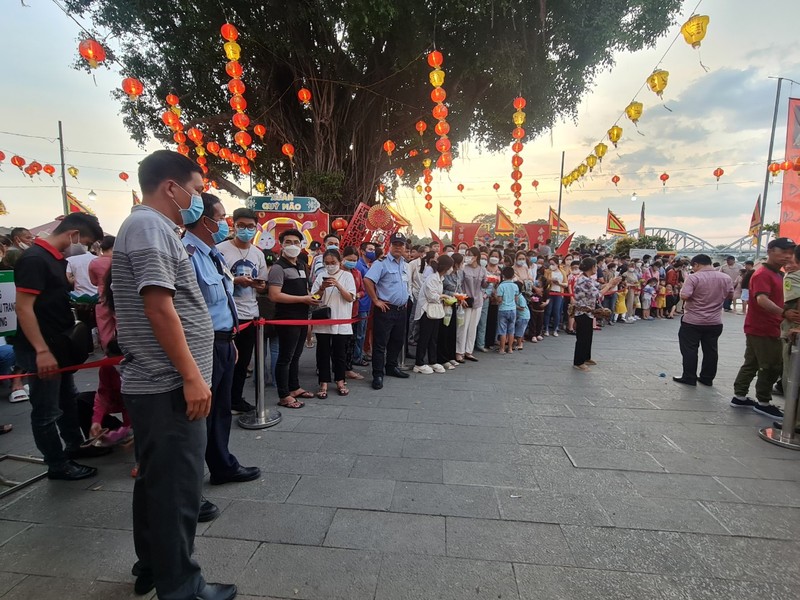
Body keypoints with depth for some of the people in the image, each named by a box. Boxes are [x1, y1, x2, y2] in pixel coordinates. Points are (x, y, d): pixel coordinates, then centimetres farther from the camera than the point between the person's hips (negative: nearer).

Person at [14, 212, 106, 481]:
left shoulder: (58, 258, 8)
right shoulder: (34, 258, -20)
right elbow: (23, 308, -24)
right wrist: (41, 351, -26)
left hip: (59, 345, 10)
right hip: (40, 351, -10)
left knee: (67, 399, 21)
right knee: (46, 409, 4)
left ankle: (74, 445, 38)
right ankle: (57, 464, 17)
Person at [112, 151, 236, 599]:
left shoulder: (149, 226, 18)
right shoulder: (151, 227, -14)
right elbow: (159, 307, -22)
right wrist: (192, 376, -21)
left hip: (154, 382, 10)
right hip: (169, 384, -10)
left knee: (157, 480, 19)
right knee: (177, 485, 2)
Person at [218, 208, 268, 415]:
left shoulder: (258, 254, 11)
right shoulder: (221, 249, -7)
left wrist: (257, 284, -7)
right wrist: (236, 280, -21)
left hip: (251, 314, 6)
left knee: (244, 360, 14)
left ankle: (236, 399, 28)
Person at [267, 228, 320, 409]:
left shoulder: (302, 265, 14)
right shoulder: (278, 267, -12)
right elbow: (274, 295, -22)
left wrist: (312, 297, 8)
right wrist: (303, 299, -19)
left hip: (302, 317, 8)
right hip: (287, 319, -8)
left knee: (296, 356, 18)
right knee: (285, 357, 0)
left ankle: (294, 388, 30)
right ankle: (284, 396, 9)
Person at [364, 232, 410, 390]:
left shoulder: (404, 264, 13)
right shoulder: (382, 263, -12)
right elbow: (367, 280, -23)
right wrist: (376, 301, -18)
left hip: (401, 310, 8)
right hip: (386, 310, -8)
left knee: (397, 341, 17)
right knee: (380, 343, -2)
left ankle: (391, 367, 33)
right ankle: (378, 375, 5)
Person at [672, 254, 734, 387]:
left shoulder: (694, 277, -16)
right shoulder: (725, 278, 2)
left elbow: (684, 296, -23)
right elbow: (730, 294, 14)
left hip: (692, 321, -5)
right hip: (715, 322, 5)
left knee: (689, 350, 4)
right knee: (710, 350, 13)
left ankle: (689, 378, 8)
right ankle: (707, 378, 20)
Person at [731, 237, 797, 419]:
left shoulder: (777, 274, 15)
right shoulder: (763, 274, -18)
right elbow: (762, 299, -33)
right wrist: (784, 313, -46)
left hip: (759, 329, 10)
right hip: (763, 330, -10)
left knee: (751, 364, 14)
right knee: (772, 367, 0)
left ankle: (739, 397, 23)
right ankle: (763, 403, 12)